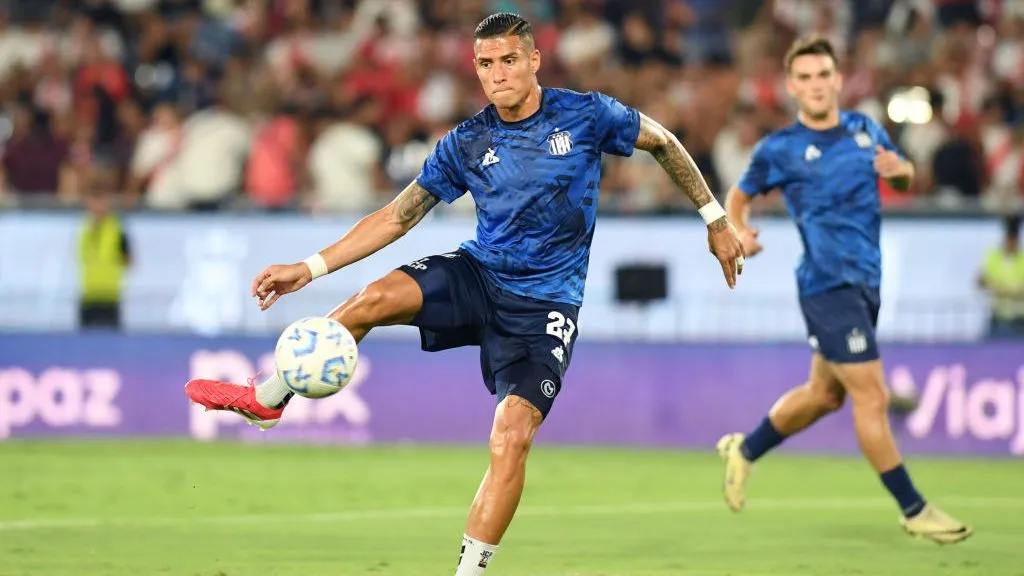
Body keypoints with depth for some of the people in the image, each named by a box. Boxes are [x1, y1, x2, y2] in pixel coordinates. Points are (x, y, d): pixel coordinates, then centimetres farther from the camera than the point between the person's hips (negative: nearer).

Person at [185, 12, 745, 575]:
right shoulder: (466, 144, -1)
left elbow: (663, 142, 10)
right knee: (374, 298, -24)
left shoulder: (586, 115, -6)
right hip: (478, 275, 2)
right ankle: (266, 400, -5)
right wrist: (309, 268, -3)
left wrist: (714, 219, 13)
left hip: (545, 304, -2)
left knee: (511, 438, -20)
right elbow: (396, 217, 4)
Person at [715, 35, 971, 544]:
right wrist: (739, 232, -15)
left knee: (824, 394, 19)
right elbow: (739, 196, 6)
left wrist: (899, 169, -5)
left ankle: (745, 450, 40)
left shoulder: (865, 130, 7)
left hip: (865, 284, 7)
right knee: (872, 398, -9)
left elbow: (904, 182, 19)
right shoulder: (779, 149, -7)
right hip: (829, 286, -7)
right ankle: (913, 511, -2)